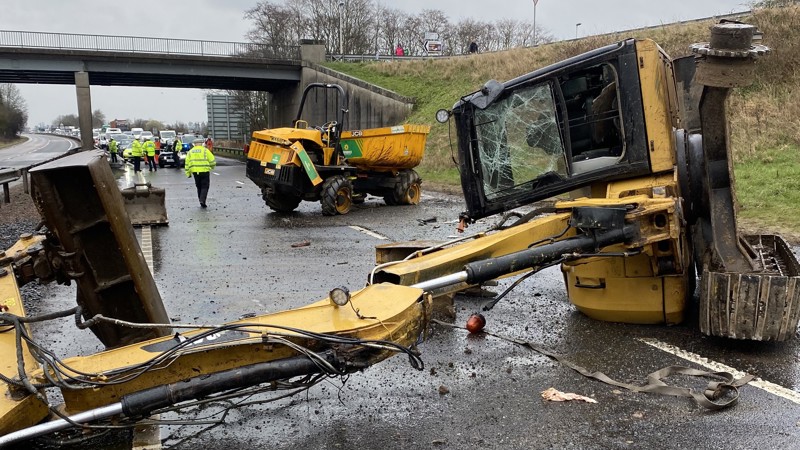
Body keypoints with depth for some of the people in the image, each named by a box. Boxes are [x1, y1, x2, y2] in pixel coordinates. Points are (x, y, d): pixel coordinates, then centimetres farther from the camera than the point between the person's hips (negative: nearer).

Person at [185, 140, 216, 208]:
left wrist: (188, 173, 12)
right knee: (205, 187, 3)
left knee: (199, 187, 16)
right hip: (204, 171, -4)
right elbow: (212, 160, -4)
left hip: (195, 172, 4)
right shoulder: (205, 150, -1)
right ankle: (202, 200, -14)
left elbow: (187, 163, 9)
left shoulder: (190, 152, 11)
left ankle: (202, 202, 17)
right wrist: (212, 166, 16)